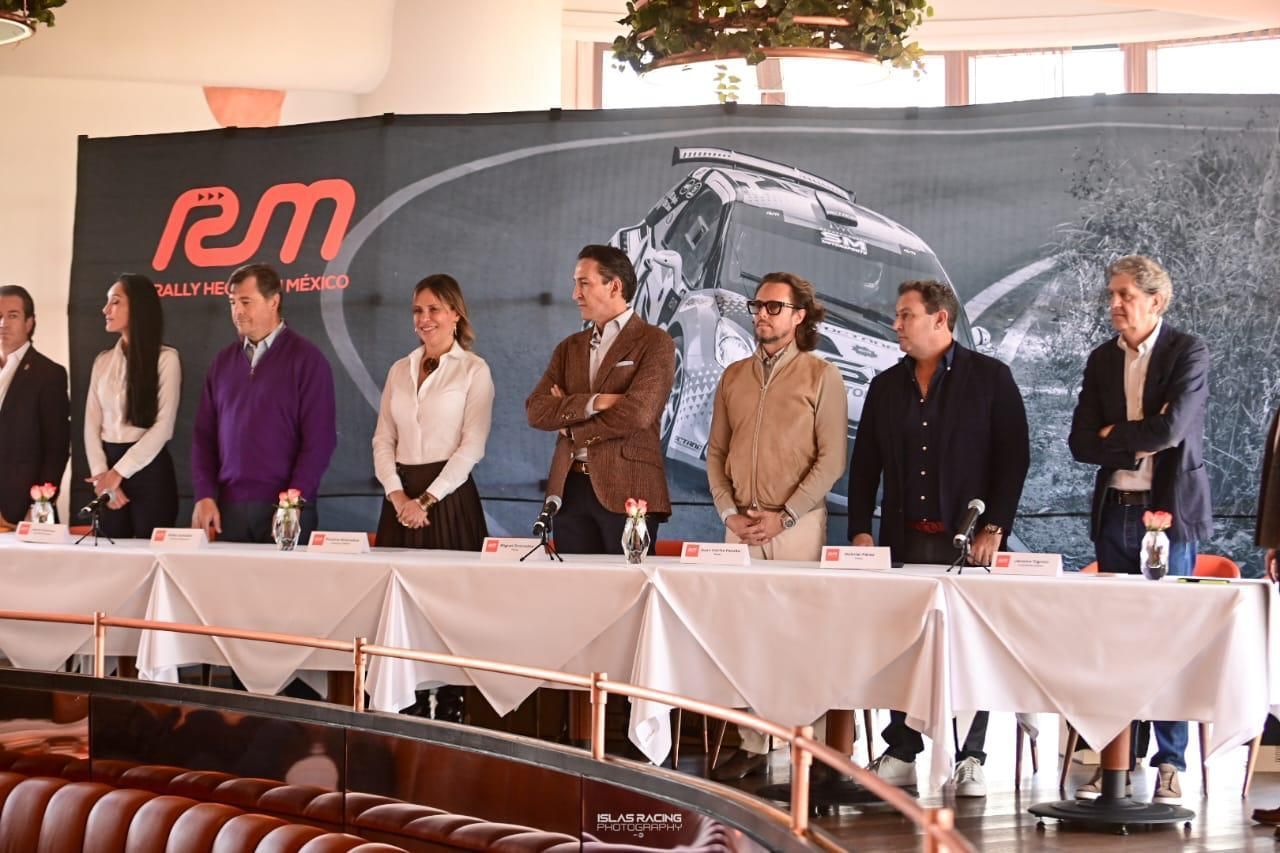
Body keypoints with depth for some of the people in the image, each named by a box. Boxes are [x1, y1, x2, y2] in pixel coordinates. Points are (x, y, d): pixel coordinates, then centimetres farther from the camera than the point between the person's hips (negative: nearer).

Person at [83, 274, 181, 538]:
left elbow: (163, 426, -11)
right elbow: (92, 425, 6)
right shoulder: (103, 360, 11)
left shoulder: (165, 358, -4)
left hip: (149, 469, -5)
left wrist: (120, 472, -13)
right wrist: (102, 474, -8)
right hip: (109, 464, 5)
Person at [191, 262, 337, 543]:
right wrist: (204, 496, 0)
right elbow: (204, 435, 12)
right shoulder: (223, 362, 13)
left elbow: (319, 440, -7)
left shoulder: (306, 359, -2)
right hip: (229, 508, 4)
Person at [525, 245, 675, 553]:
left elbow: (637, 413, -15)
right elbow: (536, 410, 3)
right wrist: (592, 403, -13)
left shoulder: (655, 343, -1)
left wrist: (570, 424, -3)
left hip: (626, 490, -5)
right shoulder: (569, 348, 17)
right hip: (569, 489, 5)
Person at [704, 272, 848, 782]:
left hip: (797, 523, -4)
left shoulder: (821, 376, -1)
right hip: (742, 524, 4)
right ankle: (751, 746, 7)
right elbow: (716, 452, 13)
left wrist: (783, 515, -13)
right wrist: (729, 511, -1)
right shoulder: (734, 376, 13)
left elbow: (831, 458, -6)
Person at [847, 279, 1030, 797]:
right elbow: (865, 464, 15)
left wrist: (994, 527, -10)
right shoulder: (886, 386, 14)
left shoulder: (990, 379, 1)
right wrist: (860, 530, 5)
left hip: (967, 539, -4)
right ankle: (901, 755, 10)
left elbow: (1014, 456, -3)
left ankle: (969, 760, 4)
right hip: (904, 539, 4)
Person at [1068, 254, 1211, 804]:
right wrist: (1140, 445, -9)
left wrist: (1115, 436, -4)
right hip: (1116, 513, 5)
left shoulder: (1188, 353, -4)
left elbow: (1171, 430, -17)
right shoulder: (1102, 360, 11)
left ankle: (1169, 767, 3)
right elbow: (1081, 444, 3)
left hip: (1169, 511, -5)